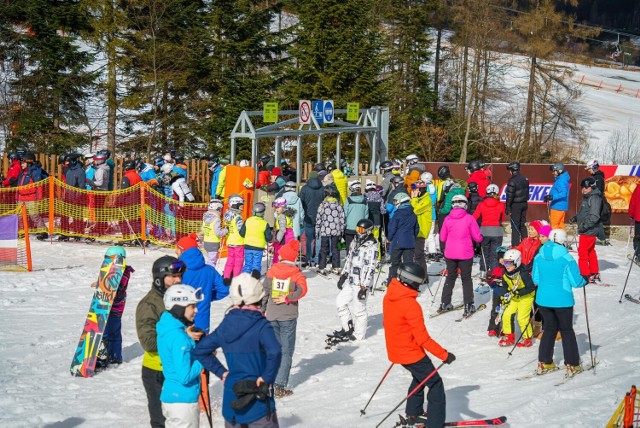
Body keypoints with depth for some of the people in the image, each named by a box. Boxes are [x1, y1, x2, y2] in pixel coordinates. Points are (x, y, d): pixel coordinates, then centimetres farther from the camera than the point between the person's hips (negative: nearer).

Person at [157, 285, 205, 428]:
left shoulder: (167, 328, 5)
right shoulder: (179, 337, -23)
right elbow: (185, 376, -23)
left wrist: (187, 337, 2)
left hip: (169, 396, 9)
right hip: (183, 401, -9)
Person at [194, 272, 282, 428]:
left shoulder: (225, 325, 2)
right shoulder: (261, 325, -15)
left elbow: (200, 350, 7)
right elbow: (274, 352, -31)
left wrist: (221, 372, 7)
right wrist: (267, 378, -18)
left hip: (231, 401, 5)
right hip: (258, 402, -5)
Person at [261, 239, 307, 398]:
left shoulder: (272, 271, 2)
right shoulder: (297, 274, -4)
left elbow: (264, 291, 3)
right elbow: (302, 290, -22)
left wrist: (262, 310, 14)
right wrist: (288, 298, -11)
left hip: (271, 315, 3)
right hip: (288, 316, -3)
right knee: (286, 351, 3)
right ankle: (280, 386, -2)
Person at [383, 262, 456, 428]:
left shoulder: (389, 296, -1)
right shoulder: (410, 304, -27)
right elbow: (422, 338, -27)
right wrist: (444, 355, -22)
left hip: (396, 350, 9)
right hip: (412, 353, -9)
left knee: (419, 377, 30)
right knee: (436, 385, 1)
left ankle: (413, 415, 39)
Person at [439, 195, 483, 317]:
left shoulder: (447, 219, -4)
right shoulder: (469, 218, -11)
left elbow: (442, 237, 5)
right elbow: (477, 237, -7)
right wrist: (480, 238, 15)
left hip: (450, 254, 2)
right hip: (465, 254, -2)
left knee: (450, 277, 18)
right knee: (466, 279, 10)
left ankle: (445, 303, 18)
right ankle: (468, 305, 8)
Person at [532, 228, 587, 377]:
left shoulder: (539, 257, -2)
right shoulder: (566, 258, -16)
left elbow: (535, 279, 8)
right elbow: (576, 282, -13)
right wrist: (585, 281, 9)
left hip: (543, 299, 4)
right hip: (562, 301, -4)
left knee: (549, 328, 19)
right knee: (567, 331, 11)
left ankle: (544, 363, 19)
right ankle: (572, 365, 13)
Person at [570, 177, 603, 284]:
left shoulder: (594, 198, -17)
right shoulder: (588, 197, 15)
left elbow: (594, 216, -24)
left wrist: (584, 225, -26)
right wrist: (576, 218, 11)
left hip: (589, 230, -11)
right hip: (587, 230, 11)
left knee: (583, 252, -7)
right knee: (591, 252, 17)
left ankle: (585, 275, -4)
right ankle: (595, 275, 25)